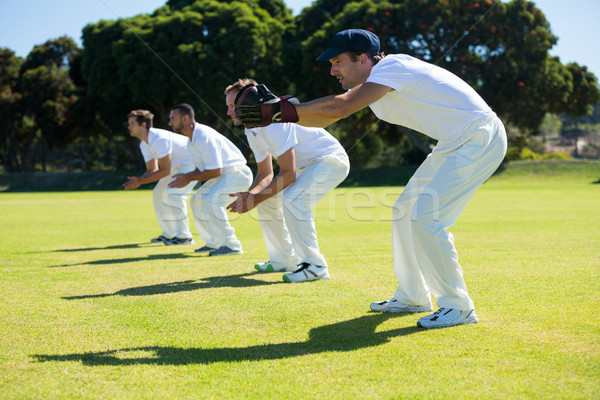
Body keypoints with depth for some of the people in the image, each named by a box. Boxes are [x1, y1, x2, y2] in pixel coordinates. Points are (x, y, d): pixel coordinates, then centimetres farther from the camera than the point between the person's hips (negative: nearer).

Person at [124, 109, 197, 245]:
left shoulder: (160, 139, -30)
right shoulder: (144, 144, 1)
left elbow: (165, 171, -30)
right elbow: (152, 170, 5)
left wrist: (140, 181, -28)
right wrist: (137, 180, -14)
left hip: (193, 161, -10)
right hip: (177, 166, 10)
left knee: (174, 193, -23)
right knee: (158, 193, 9)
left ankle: (185, 236, -17)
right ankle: (169, 234, 19)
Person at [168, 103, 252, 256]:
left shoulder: (204, 137, -25)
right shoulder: (191, 140, 9)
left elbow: (215, 171, -27)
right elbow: (201, 168, 17)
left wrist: (189, 178, -18)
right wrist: (184, 177, -1)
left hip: (238, 173, -11)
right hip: (223, 175, 11)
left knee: (210, 199, -27)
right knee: (196, 200, 13)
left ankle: (231, 245, -20)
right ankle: (214, 242, 19)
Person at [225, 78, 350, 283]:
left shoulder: (275, 121, -28)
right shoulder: (252, 130, 4)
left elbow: (288, 174, -30)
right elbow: (265, 173, 10)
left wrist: (256, 199, -25)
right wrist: (250, 195, -10)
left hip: (331, 160, -10)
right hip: (305, 165, 10)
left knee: (292, 200, -29)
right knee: (267, 199, 8)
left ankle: (315, 266, -21)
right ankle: (284, 260, 19)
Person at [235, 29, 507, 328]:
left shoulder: (391, 67, -20)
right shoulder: (371, 85, 9)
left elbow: (340, 107, -32)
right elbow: (325, 118, 5)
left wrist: (284, 111, -29)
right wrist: (277, 110, -9)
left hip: (479, 139, -10)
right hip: (454, 144, 10)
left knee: (426, 218, -15)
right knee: (405, 210, 14)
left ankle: (458, 306, -4)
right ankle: (412, 298, 25)